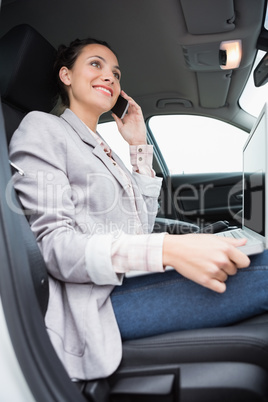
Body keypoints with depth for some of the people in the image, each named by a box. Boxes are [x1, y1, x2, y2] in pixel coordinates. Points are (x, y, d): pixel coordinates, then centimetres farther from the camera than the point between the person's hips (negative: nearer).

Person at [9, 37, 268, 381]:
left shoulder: (106, 150, 22)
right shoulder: (42, 128, -2)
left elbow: (142, 227, 15)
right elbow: (52, 246, -16)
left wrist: (140, 147, 13)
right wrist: (167, 250, -30)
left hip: (132, 281, 8)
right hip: (95, 304, -8)